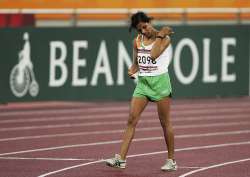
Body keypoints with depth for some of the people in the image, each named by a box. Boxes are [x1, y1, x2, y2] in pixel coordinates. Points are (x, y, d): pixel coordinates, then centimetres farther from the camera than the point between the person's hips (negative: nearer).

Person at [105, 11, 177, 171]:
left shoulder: (165, 37, -7)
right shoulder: (137, 41, 8)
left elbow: (154, 55, -24)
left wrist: (160, 35, -18)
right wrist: (132, 70, -2)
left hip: (160, 81, -5)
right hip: (142, 82, 5)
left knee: (165, 122, 1)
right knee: (132, 120, -4)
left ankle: (172, 161, 11)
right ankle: (121, 159, -6)